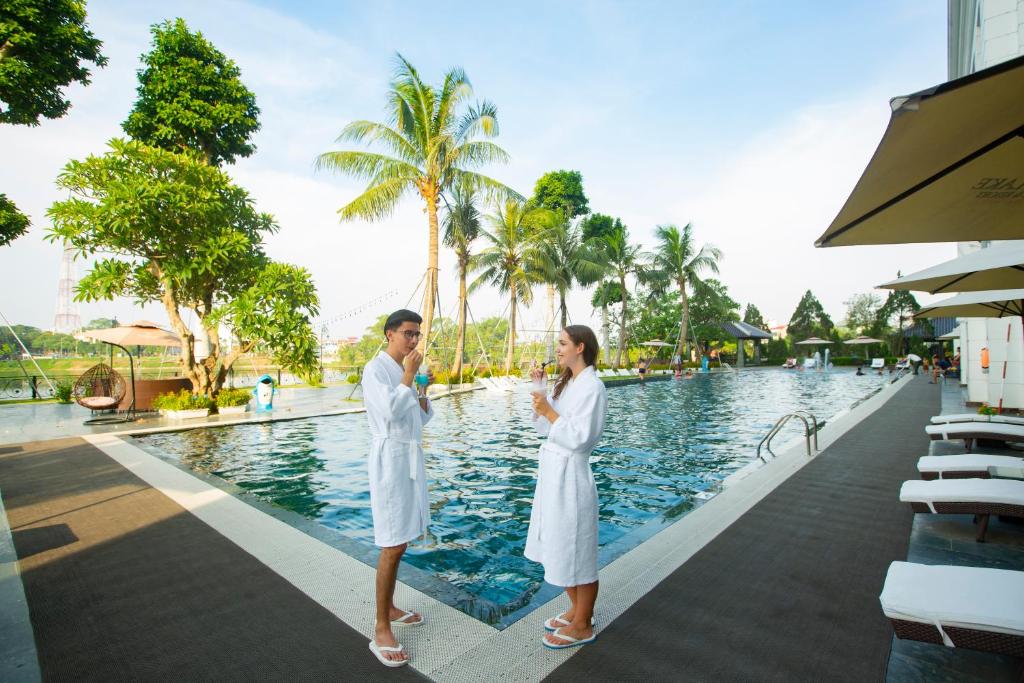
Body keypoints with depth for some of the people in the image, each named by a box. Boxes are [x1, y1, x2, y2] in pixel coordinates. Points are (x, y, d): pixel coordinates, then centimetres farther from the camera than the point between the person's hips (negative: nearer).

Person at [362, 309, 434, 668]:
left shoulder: (404, 369, 12)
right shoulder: (375, 369, -12)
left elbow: (423, 417, 14)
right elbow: (390, 412, -26)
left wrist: (423, 389, -1)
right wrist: (409, 374, -20)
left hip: (411, 456, 8)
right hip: (390, 457, -8)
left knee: (398, 543, 17)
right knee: (393, 546, -5)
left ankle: (390, 609, 32)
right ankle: (381, 631, 8)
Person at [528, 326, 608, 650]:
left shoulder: (592, 387, -16)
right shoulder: (566, 383, 11)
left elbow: (579, 438, -21)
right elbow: (544, 428, 10)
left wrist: (549, 411, -21)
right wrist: (537, 395, 1)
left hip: (570, 475, -9)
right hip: (552, 472, 9)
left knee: (576, 552, 7)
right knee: (559, 548, 21)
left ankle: (582, 626, 27)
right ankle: (577, 609, 41)